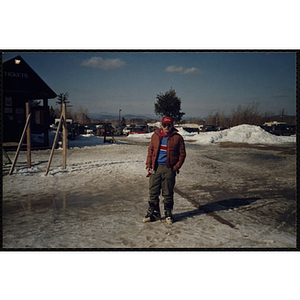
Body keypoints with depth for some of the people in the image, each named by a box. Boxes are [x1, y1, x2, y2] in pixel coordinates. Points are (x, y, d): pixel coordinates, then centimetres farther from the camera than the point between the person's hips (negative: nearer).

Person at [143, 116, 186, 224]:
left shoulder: (177, 138, 0)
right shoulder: (155, 135, 8)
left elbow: (182, 154, 4)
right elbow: (150, 150, 14)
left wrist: (176, 167, -5)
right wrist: (148, 165, 5)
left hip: (169, 169, -3)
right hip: (155, 168, 3)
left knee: (168, 193, 4)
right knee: (153, 192, 6)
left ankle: (168, 213, 20)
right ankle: (153, 212, 21)